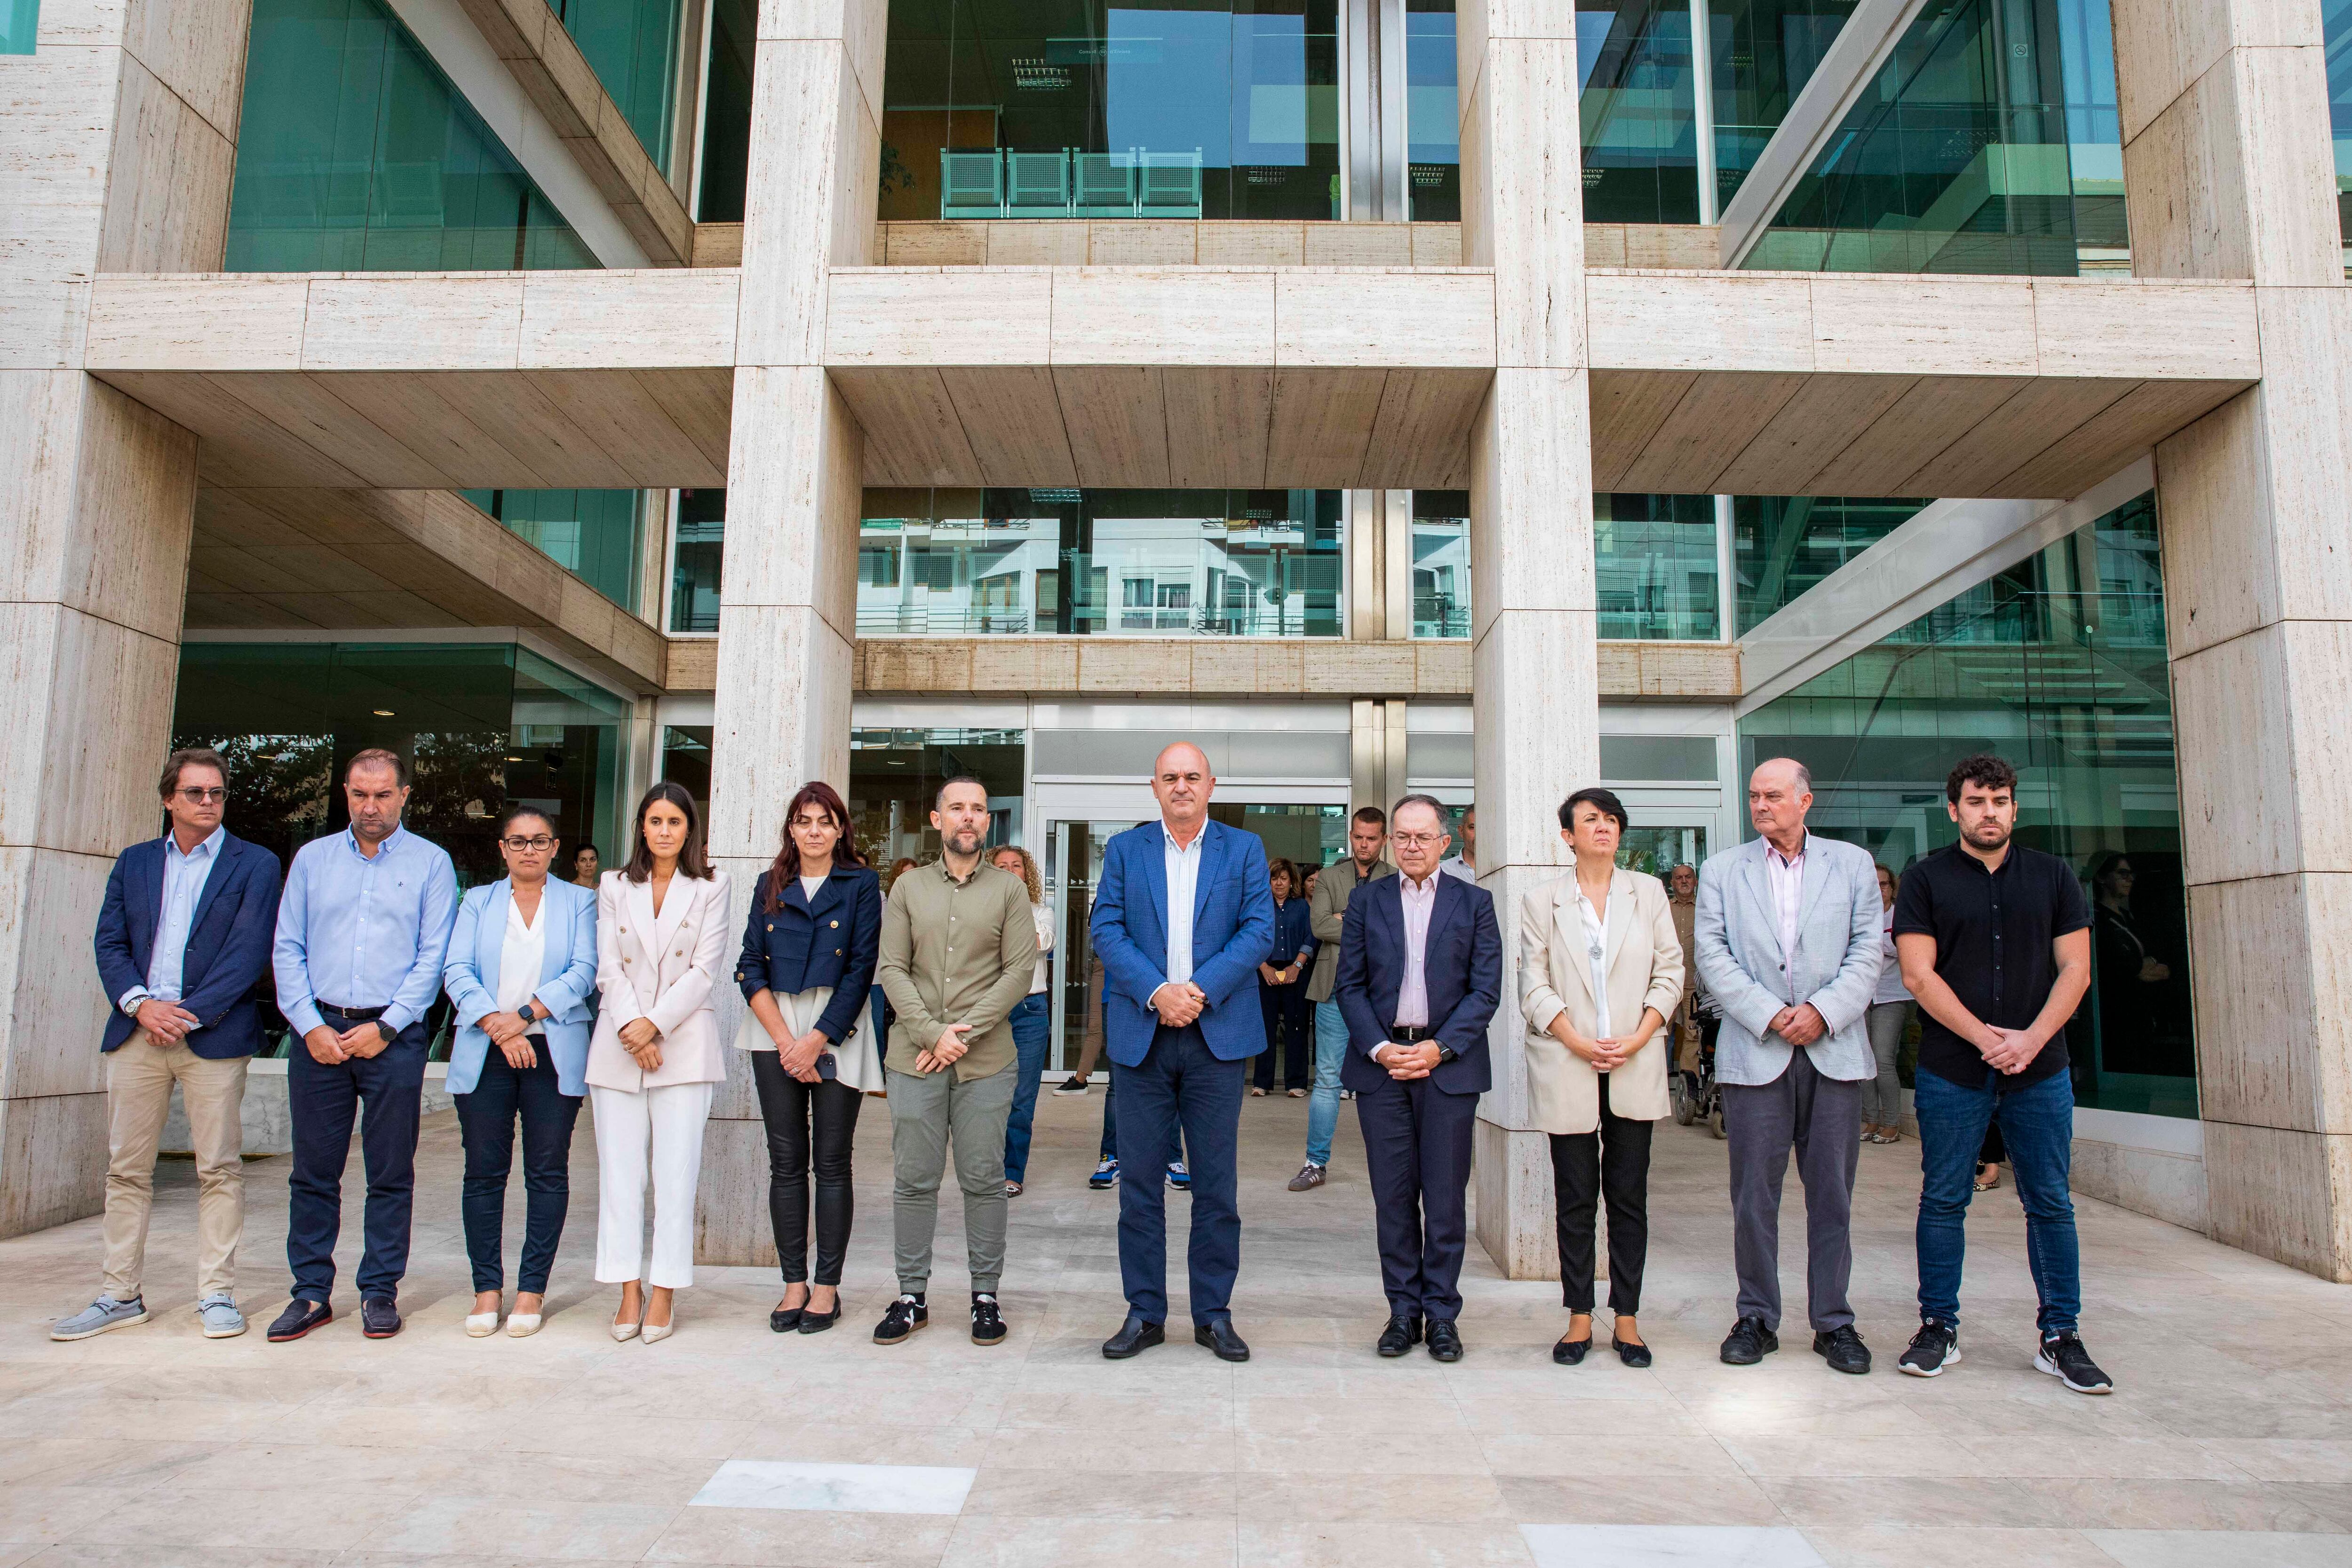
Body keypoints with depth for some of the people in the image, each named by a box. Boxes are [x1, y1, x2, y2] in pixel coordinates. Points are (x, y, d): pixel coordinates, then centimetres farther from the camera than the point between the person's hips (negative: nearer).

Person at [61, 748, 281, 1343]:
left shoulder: (255, 865, 3)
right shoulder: (134, 862, 15)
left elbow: (250, 953, -6)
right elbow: (110, 943, 8)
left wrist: (191, 1014, -13)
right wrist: (140, 1003, -9)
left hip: (213, 1034, -4)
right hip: (136, 1032, 4)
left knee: (219, 1168, 0)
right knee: (126, 1167, 8)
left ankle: (217, 1294, 7)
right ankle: (120, 1295, 18)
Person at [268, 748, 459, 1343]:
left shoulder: (430, 863, 4)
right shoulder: (312, 858, 11)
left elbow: (433, 956, -2)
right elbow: (287, 949, 8)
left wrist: (384, 1027, -9)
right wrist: (311, 1026, -4)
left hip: (393, 1036, -2)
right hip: (318, 1031, 2)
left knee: (391, 1173, 3)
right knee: (313, 1170, 6)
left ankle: (380, 1292, 13)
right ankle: (311, 1292, 16)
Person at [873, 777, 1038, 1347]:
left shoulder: (1009, 888, 5)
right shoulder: (908, 887, 10)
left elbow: (1020, 971, -3)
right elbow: (892, 969, 4)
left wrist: (964, 1033, -11)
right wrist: (931, 1034, -10)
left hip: (986, 1060, -1)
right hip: (914, 1058, 1)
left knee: (984, 1180, 4)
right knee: (914, 1179, 5)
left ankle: (985, 1295, 15)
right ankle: (912, 1296, 17)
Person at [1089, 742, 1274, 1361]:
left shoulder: (1244, 849, 7)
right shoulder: (1125, 849, 9)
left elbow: (1259, 929, -2)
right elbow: (1106, 930, 0)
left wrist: (1201, 991, -14)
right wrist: (1155, 992, -14)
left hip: (1218, 1033, -1)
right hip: (1142, 1033, 1)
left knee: (1216, 1183, 5)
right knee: (1139, 1179, 5)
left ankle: (1213, 1314, 18)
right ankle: (1144, 1313, 17)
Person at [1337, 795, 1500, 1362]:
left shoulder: (1474, 902, 6)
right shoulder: (1366, 900, 10)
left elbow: (1486, 989, 1)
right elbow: (1348, 985, 6)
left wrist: (1439, 1048, -10)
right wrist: (1379, 1048, -8)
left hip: (1449, 1064, -1)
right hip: (1380, 1062, 1)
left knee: (1446, 1197, 2)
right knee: (1393, 1197, 5)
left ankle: (1442, 1313, 14)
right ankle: (1403, 1310, 16)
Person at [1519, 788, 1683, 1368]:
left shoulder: (1649, 892, 9)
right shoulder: (1542, 900, 4)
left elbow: (1670, 972, 5)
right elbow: (1533, 984, 0)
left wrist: (1638, 1039, -7)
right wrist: (1578, 1043, -11)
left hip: (1635, 1067, 1)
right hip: (1567, 1067, -1)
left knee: (1630, 1195, 5)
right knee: (1575, 1197, 4)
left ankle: (1627, 1319, 14)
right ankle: (1580, 1318, 12)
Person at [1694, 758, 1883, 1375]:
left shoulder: (1853, 864, 10)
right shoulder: (1722, 871, 8)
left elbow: (1867, 952, 2)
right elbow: (1712, 955, 0)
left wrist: (1822, 1012, -11)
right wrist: (1769, 1015, -10)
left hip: (1833, 1051, 1)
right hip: (1754, 1053, 0)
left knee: (1832, 1194, 6)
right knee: (1754, 1196, 3)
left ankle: (1834, 1322, 18)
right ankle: (1757, 1319, 16)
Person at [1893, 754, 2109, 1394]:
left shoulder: (2053, 877, 8)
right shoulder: (1925, 880, 2)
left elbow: (2075, 969, 3)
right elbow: (1919, 975, -5)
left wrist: (2031, 1039, -11)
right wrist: (1986, 1036, -14)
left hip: (2040, 1070, 2)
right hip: (1951, 1071, -1)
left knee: (2051, 1203, 6)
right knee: (1943, 1202, 4)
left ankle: (2061, 1337, 17)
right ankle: (1939, 1328, 14)